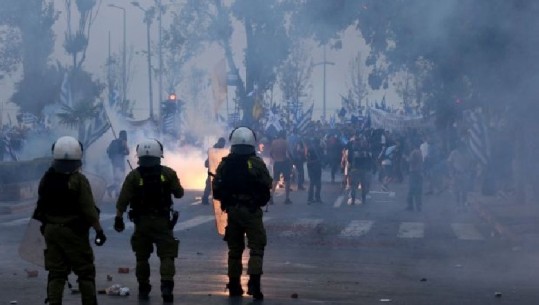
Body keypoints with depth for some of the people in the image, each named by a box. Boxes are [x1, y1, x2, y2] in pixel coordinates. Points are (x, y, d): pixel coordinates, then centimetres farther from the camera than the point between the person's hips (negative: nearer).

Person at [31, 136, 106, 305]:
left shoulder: (46, 179, 3)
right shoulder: (79, 180, -14)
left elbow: (41, 206, 11)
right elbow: (89, 208, -16)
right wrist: (98, 229, -10)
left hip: (51, 229, 5)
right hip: (74, 232, -5)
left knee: (56, 272, 8)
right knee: (85, 271, 6)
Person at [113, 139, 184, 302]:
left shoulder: (134, 176, -5)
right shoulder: (168, 173, -5)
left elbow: (123, 200, -9)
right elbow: (179, 193, 5)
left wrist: (119, 217, -3)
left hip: (142, 222, 1)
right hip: (162, 221, -1)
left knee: (142, 256, 14)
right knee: (167, 255, 0)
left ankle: (143, 289, 19)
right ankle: (166, 285, -19)